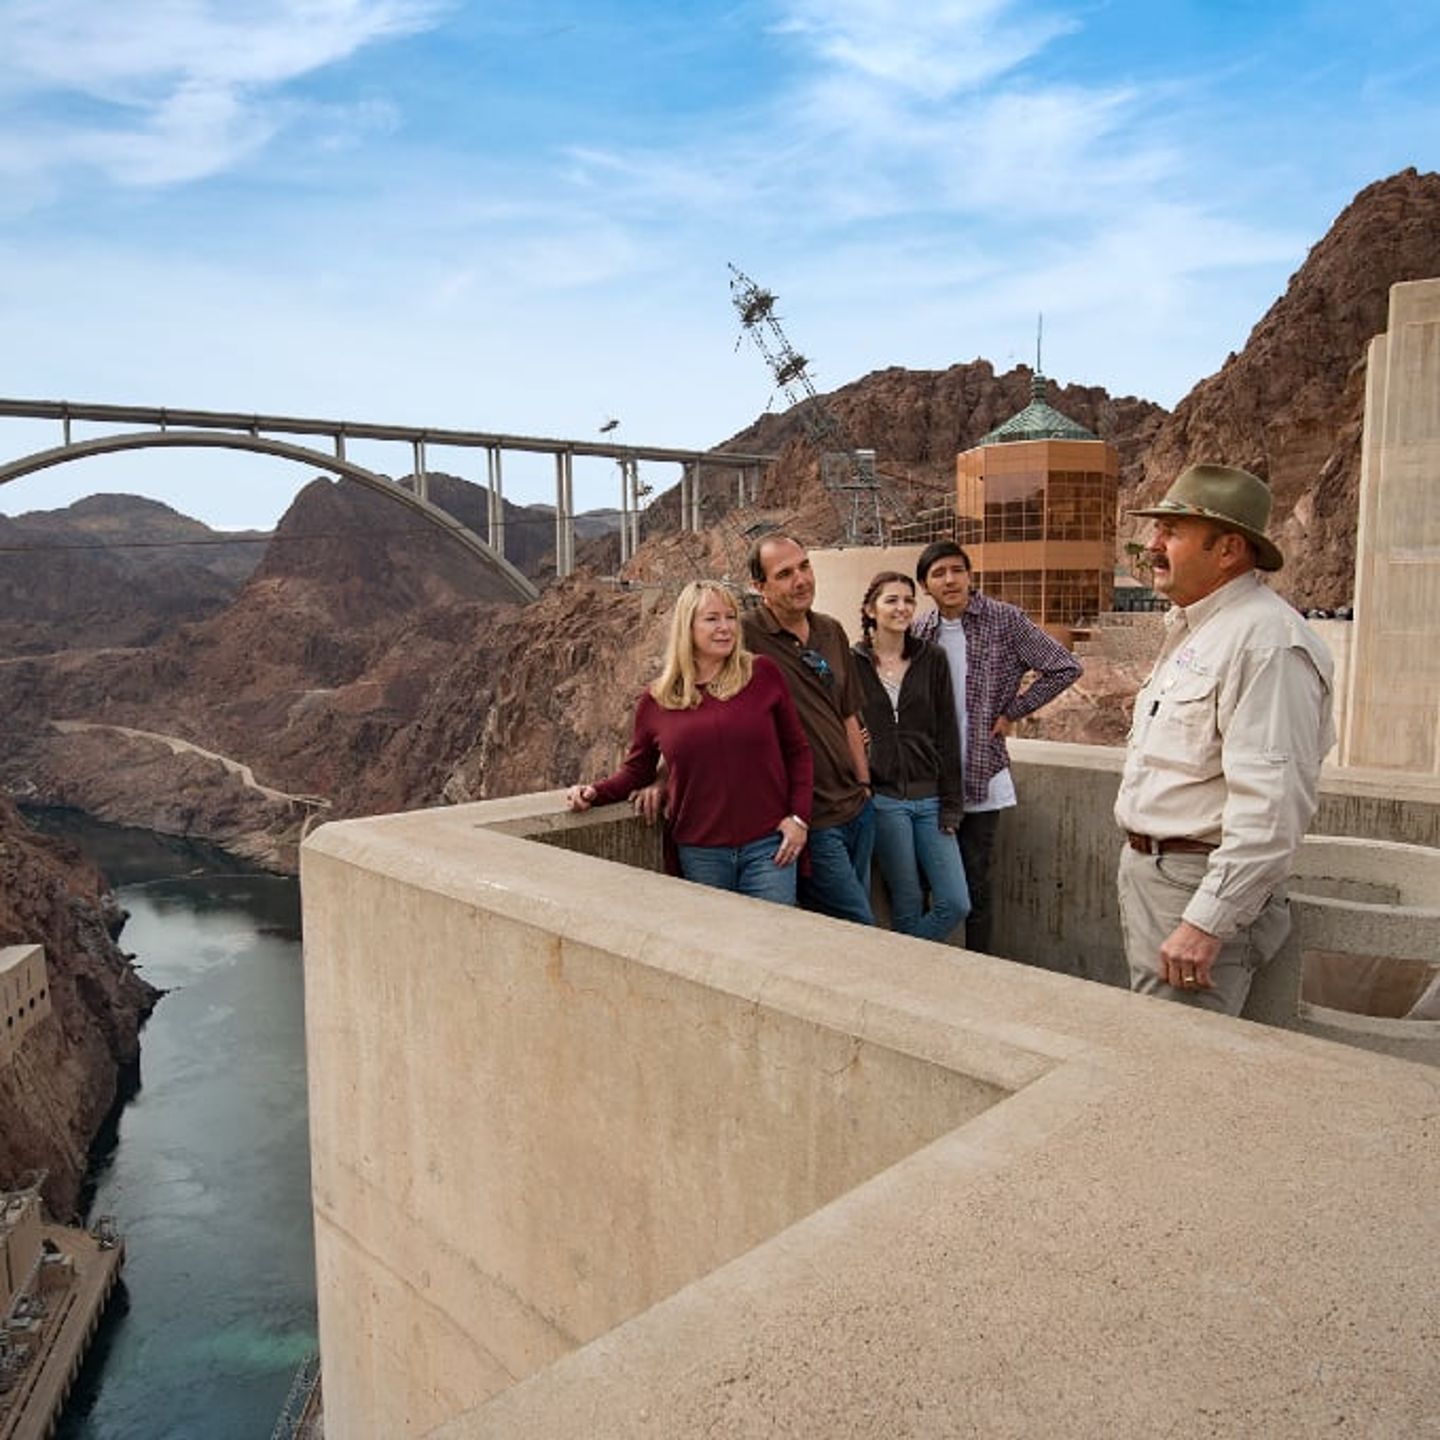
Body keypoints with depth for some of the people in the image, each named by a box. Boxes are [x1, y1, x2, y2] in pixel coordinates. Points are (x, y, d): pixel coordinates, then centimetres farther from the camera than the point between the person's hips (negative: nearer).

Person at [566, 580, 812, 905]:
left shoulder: (763, 675, 1)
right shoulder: (657, 699, 3)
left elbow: (798, 750, 6)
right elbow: (636, 770, 13)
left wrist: (799, 817, -2)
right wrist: (595, 792, -4)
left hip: (768, 846, 0)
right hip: (700, 853, 1)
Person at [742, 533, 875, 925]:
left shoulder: (832, 632, 9)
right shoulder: (745, 637, -14)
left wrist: (864, 784, 16)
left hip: (856, 808, 7)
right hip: (810, 821, -7)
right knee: (861, 929, -2)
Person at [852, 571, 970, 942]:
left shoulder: (933, 659, 6)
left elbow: (947, 735, 4)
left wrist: (951, 805, 0)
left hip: (929, 798, 3)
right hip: (883, 799, -3)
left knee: (956, 904, -2)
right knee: (909, 907, 2)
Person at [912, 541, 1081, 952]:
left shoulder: (1004, 620, -6)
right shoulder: (918, 631, 4)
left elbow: (1065, 668, -4)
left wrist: (1012, 712, -5)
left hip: (981, 777, -3)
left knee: (975, 884, 5)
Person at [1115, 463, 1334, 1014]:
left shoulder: (1266, 640, -19)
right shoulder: (1190, 628, 15)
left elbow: (1270, 806, -26)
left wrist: (1208, 922, -26)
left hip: (1202, 887, -10)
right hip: (1146, 867, 10)